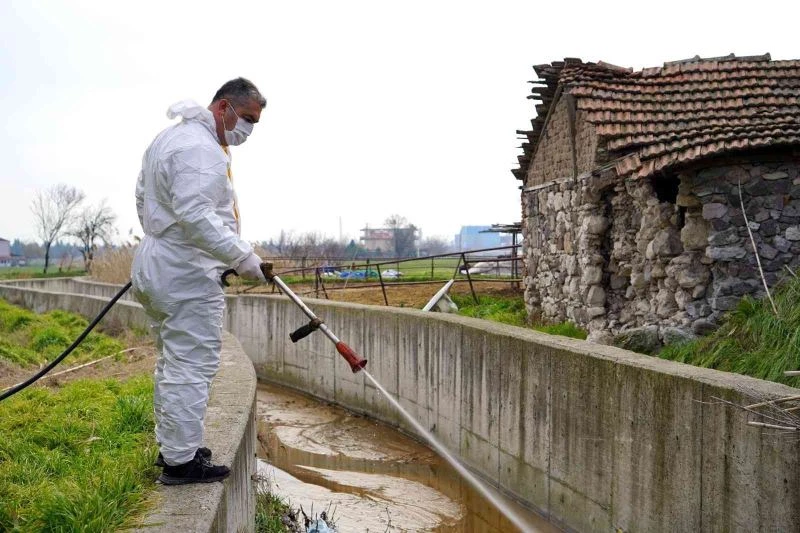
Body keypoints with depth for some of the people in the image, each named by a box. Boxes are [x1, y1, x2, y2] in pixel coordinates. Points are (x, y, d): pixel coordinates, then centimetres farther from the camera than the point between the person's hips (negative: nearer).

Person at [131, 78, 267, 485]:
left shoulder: (168, 137, 17)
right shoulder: (200, 149, -18)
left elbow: (143, 196, 24)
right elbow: (196, 217, -28)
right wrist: (243, 258, -24)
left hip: (156, 267, 11)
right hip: (188, 277, -11)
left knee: (173, 363, 17)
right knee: (191, 367, -5)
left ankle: (171, 446, 27)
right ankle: (180, 461, 1)